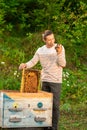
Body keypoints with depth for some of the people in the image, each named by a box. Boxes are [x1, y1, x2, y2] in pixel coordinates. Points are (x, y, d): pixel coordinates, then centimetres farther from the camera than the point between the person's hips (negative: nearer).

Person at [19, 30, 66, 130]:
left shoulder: (60, 48, -5)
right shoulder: (40, 50, 4)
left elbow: (63, 64, -11)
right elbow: (32, 62, 4)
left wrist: (59, 53, -27)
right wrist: (25, 65, -16)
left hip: (56, 81, -3)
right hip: (44, 80, 4)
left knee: (55, 105, -2)